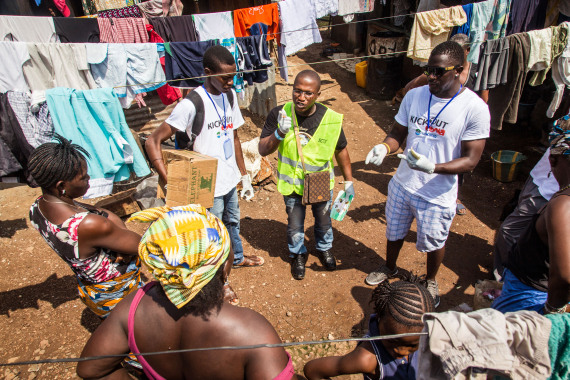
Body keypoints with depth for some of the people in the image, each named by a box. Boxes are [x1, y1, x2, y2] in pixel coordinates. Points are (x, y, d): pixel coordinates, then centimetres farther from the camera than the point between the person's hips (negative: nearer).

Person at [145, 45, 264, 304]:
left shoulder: (230, 95, 1)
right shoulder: (192, 104, -23)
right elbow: (153, 141, -22)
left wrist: (244, 176, 13)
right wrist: (170, 183, -30)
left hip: (230, 179, 7)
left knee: (233, 221, 28)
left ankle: (237, 258, 55)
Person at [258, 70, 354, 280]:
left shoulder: (330, 119, -19)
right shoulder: (279, 114, -20)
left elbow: (341, 150, -4)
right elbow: (263, 150, -18)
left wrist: (348, 181, 2)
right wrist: (279, 134, -36)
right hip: (292, 183, 0)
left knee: (323, 220, 22)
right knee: (295, 224, 17)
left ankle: (324, 249, 52)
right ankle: (298, 254, 46)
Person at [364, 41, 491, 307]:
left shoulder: (475, 109, -18)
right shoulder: (414, 95, -5)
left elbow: (471, 160, -18)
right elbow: (398, 134, 3)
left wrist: (432, 167, -35)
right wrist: (384, 147, -20)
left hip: (437, 195, -3)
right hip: (402, 185, 4)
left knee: (434, 243, 19)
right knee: (394, 232, 24)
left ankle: (431, 280, 51)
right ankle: (389, 268, 54)